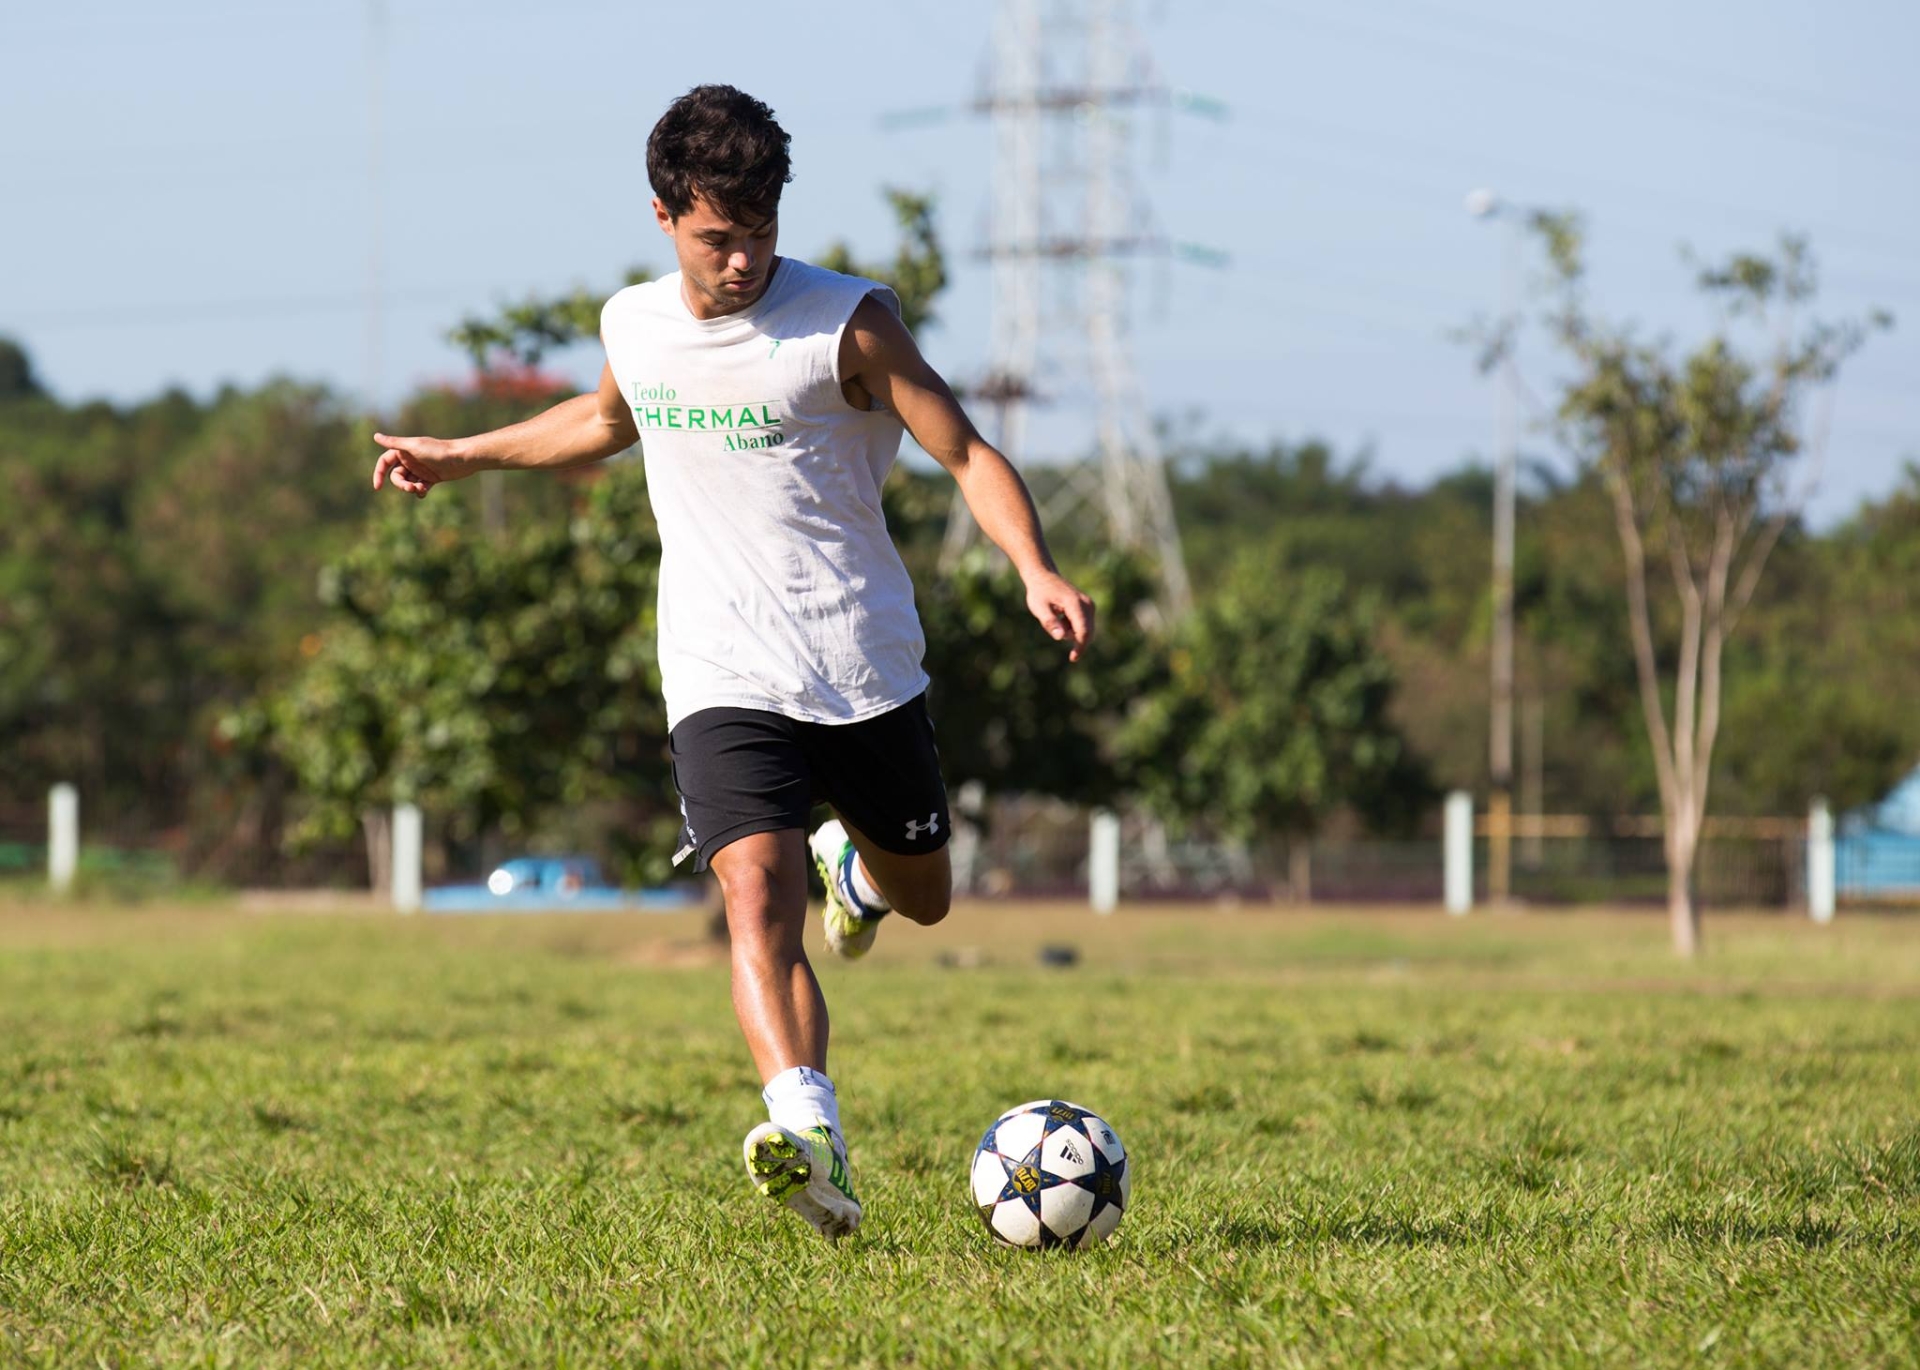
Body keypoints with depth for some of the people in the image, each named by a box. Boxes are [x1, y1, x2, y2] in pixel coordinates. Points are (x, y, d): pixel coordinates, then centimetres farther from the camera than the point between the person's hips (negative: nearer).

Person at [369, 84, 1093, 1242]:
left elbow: (968, 454, -11)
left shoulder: (849, 323, -10)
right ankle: (808, 1130, -37)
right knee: (757, 897, -23)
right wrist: (461, 456, 31)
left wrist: (1039, 571, -27)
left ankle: (856, 869, 55)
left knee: (922, 899, 17)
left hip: (869, 671, -1)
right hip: (726, 683, 1)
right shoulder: (634, 325, 3)